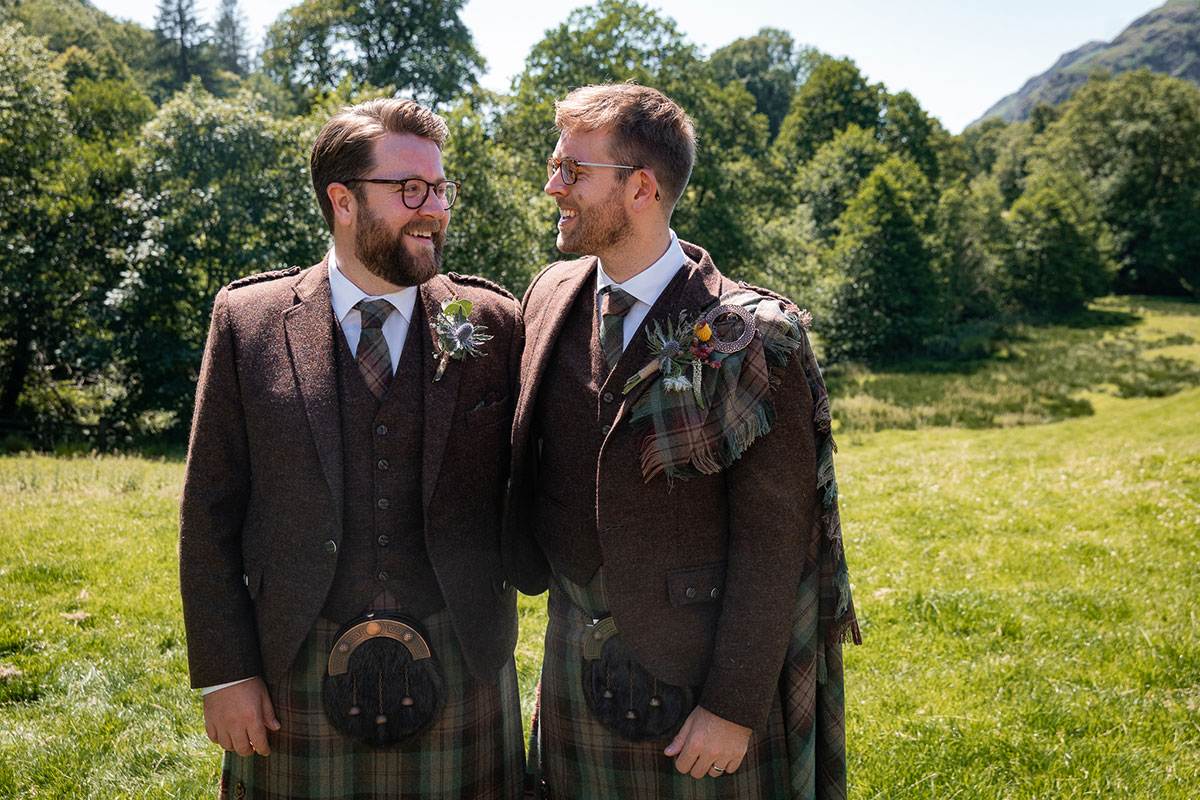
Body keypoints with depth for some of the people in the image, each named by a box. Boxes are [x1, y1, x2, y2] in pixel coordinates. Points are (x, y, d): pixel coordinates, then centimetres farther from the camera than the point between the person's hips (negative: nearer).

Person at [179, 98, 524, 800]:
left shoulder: (493, 323, 0)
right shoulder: (247, 321, -1)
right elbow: (210, 512, 0)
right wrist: (225, 672, -3)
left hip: (459, 666, 1)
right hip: (296, 675, 0)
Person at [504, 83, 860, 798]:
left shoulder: (750, 340, -16)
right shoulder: (550, 297, 2)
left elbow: (772, 539, -16)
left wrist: (735, 706, -16)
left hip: (702, 666, -5)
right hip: (577, 662, 6)